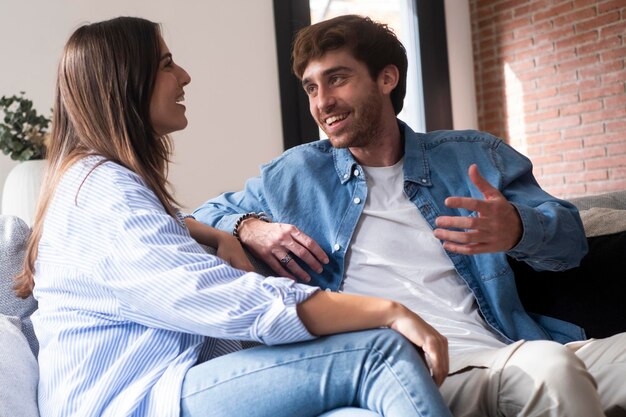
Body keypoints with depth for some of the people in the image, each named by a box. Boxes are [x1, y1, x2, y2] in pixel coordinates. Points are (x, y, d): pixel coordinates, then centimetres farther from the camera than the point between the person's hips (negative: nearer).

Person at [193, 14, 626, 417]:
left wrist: (518, 229, -12)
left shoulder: (475, 156, 15)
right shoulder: (295, 175, 14)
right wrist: (248, 228, -2)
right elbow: (203, 218, 22)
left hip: (521, 347, 3)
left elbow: (570, 237, 13)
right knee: (549, 366, -33)